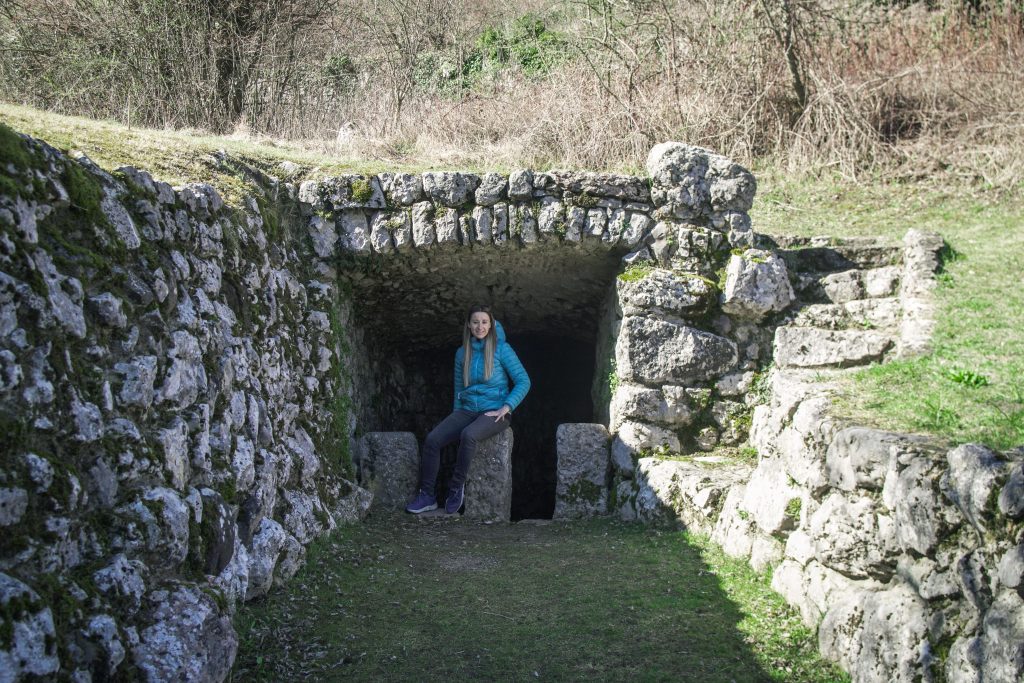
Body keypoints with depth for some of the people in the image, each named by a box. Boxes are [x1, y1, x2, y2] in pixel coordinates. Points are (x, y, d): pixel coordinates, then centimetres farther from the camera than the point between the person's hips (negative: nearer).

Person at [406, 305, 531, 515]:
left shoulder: (501, 349, -3)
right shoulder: (462, 353, 11)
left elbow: (523, 381, -5)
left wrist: (505, 408, -13)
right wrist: (455, 418, 10)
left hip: (494, 413, -5)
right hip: (467, 410, 5)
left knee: (468, 435, -37)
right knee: (432, 439, -20)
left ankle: (457, 487, -20)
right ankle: (427, 495, -13)